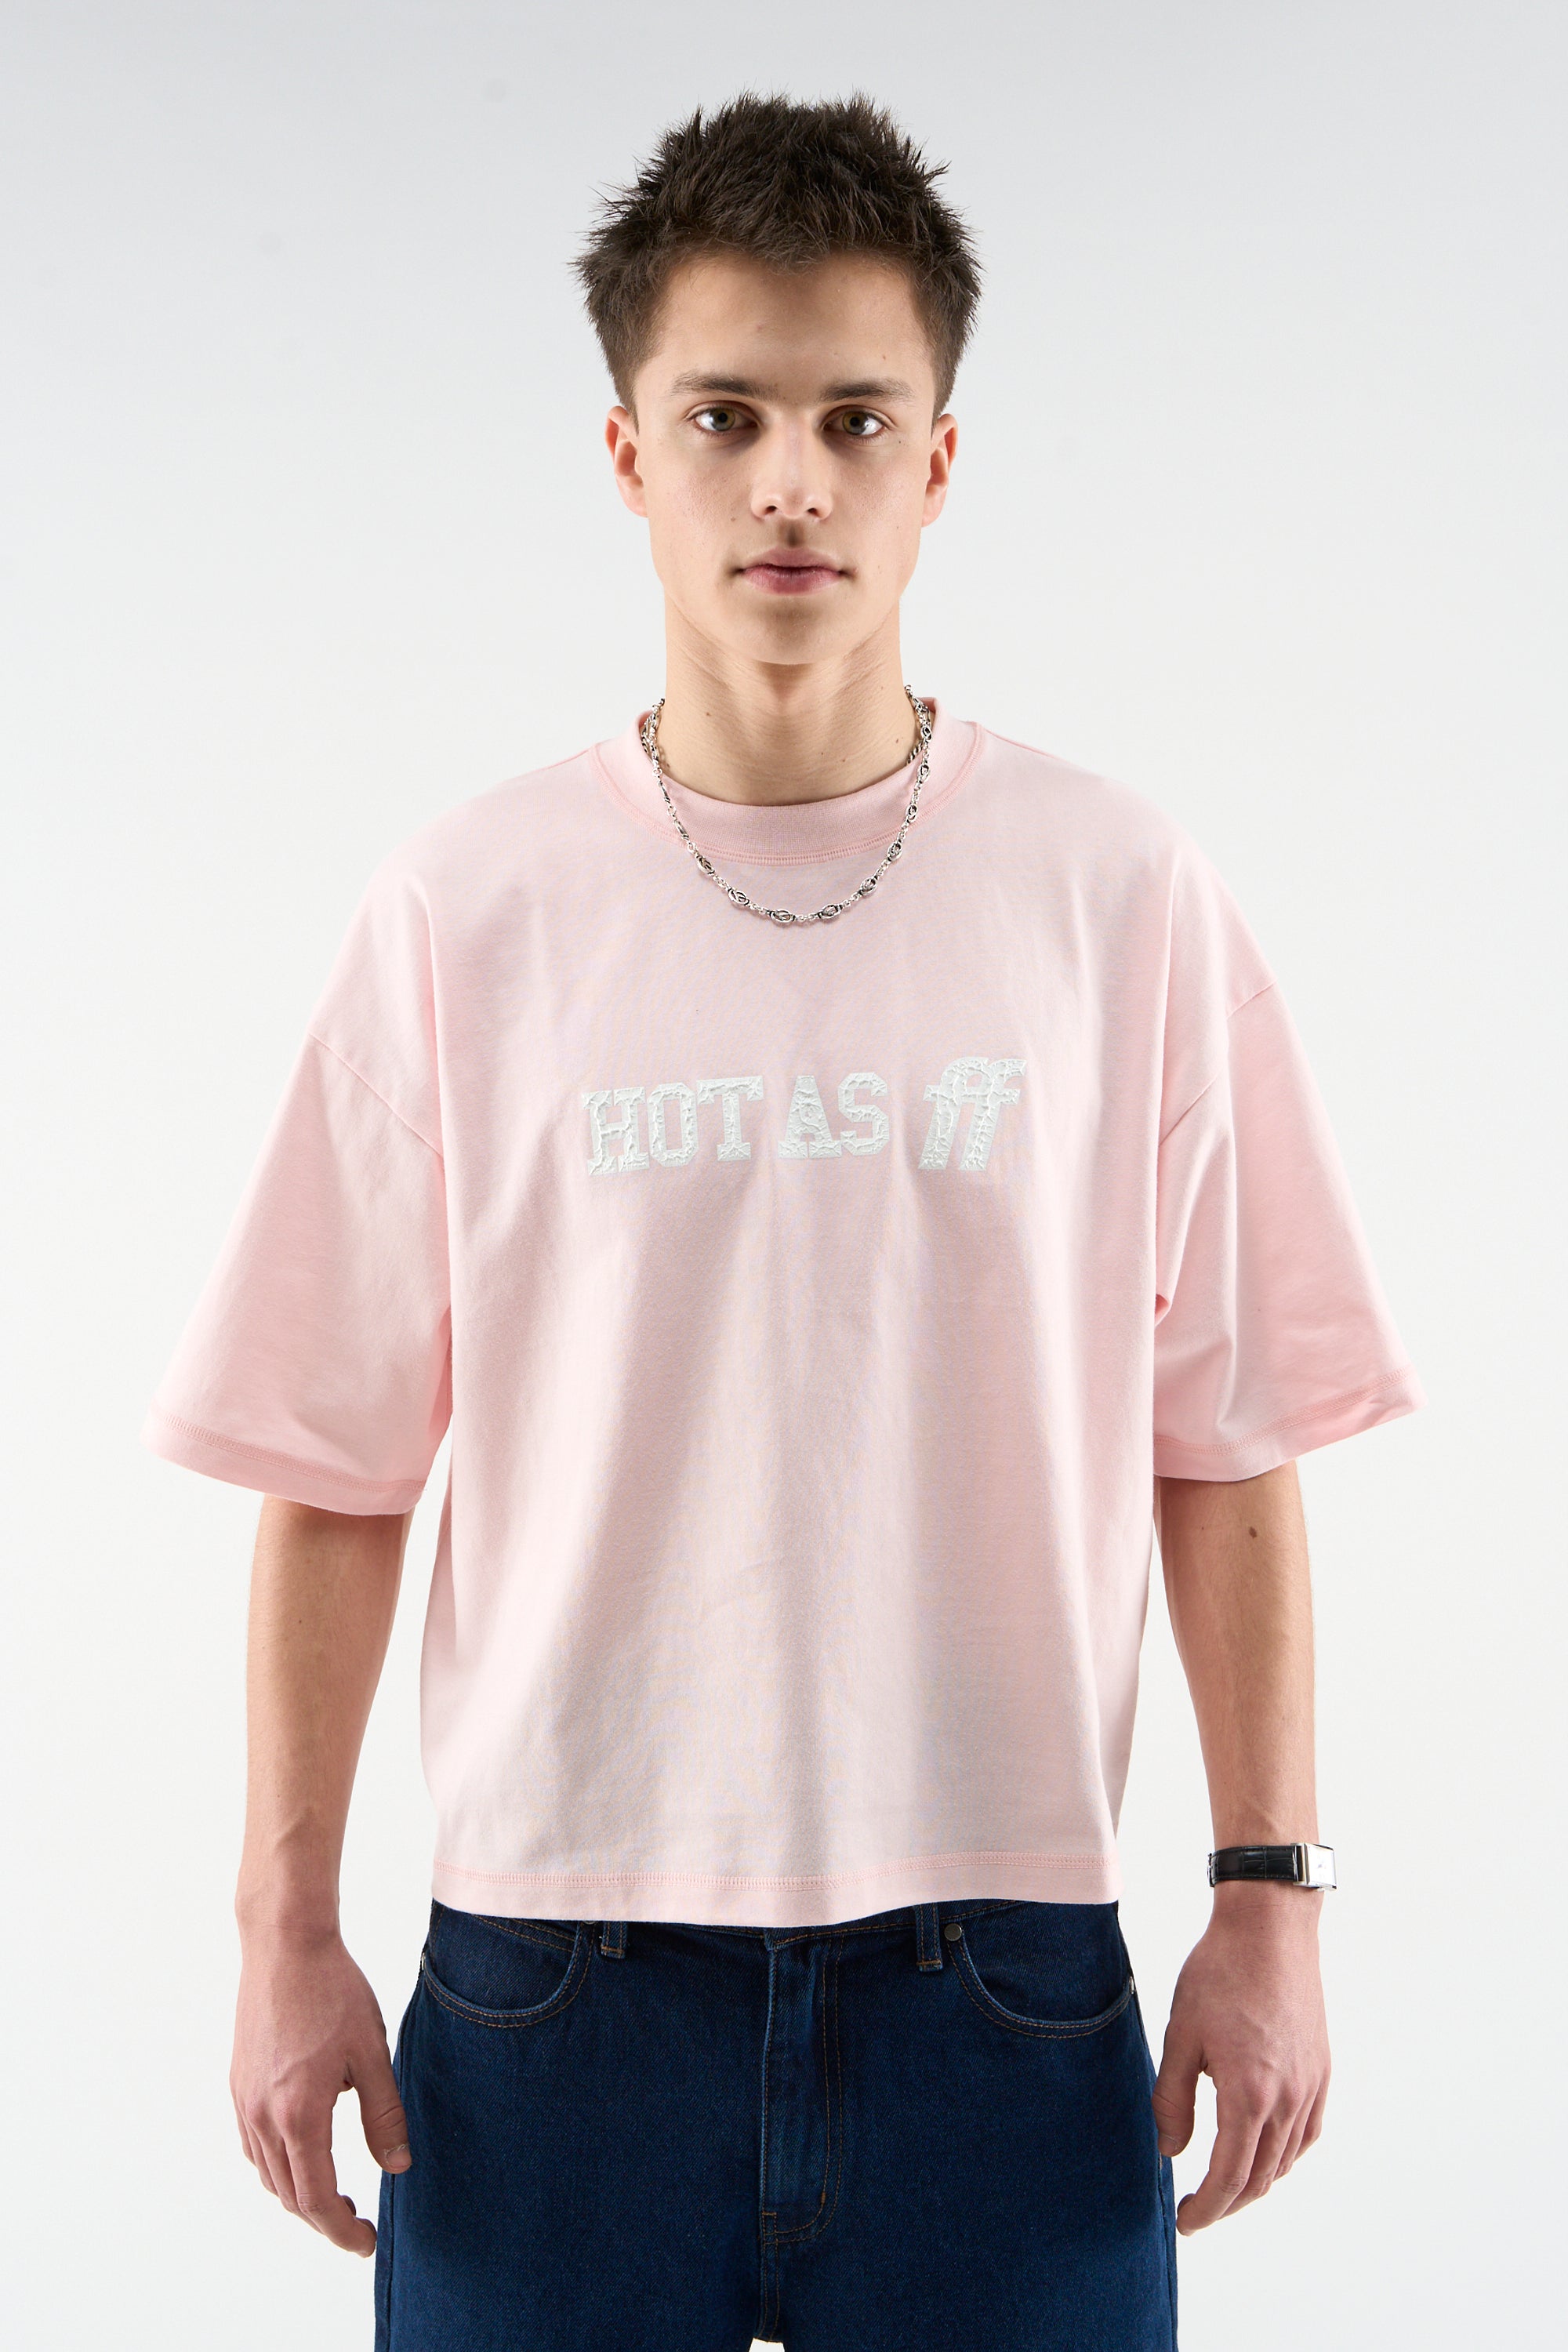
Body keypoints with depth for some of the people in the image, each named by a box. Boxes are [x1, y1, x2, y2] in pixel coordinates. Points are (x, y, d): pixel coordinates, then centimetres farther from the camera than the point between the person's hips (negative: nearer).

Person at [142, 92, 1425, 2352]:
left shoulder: (1124, 900, 0)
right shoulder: (461, 914, 0)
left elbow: (1226, 1447, 2)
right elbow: (333, 1473, 3)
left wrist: (1270, 1900, 0)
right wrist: (290, 1923, 1)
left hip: (999, 1967, 0)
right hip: (554, 1955, 0)